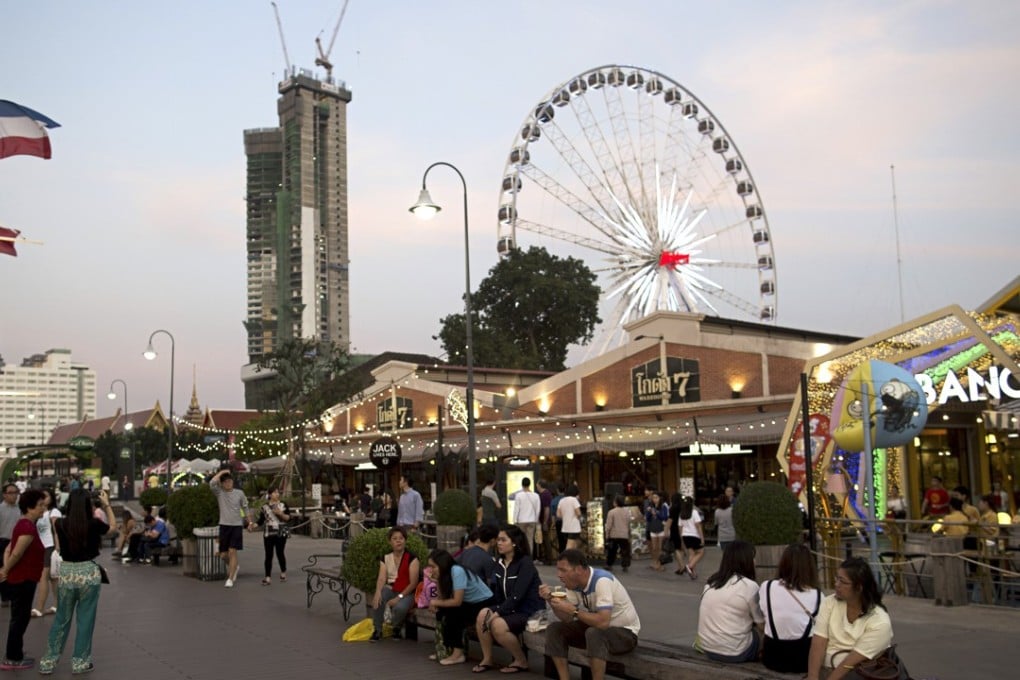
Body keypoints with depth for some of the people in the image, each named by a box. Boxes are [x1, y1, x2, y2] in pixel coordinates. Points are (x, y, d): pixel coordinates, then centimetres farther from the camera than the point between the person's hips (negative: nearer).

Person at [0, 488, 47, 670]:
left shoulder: (24, 525, 10)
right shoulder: (28, 528, -22)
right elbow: (16, 554, -23)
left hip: (20, 579, 10)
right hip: (22, 580, -10)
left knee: (20, 618, 19)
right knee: (20, 618, 1)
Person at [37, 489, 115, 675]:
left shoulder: (61, 524, -5)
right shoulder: (94, 524, -12)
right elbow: (113, 527, 9)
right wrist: (106, 505, 15)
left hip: (66, 573, 3)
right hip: (89, 573, -2)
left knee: (61, 619, 15)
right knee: (85, 619, 8)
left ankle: (48, 661, 19)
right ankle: (80, 662, 14)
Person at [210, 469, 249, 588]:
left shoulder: (239, 493, 2)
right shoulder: (219, 493, 0)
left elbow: (245, 507, 13)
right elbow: (212, 483, -18)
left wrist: (249, 521, 15)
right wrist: (221, 472, -8)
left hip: (237, 525, -2)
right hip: (224, 525, 2)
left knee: (232, 552, -9)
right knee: (223, 554, 5)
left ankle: (230, 579, -6)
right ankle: (233, 567, 36)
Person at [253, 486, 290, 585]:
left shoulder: (283, 505, 4)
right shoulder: (265, 506, 6)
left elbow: (288, 518, 0)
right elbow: (261, 520, 4)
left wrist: (280, 513, -15)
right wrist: (253, 526, -11)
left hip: (281, 534, 0)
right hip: (268, 534, 0)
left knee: (280, 553, 4)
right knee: (268, 555, -3)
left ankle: (283, 572, 25)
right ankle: (268, 577, -2)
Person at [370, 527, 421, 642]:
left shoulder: (412, 558, -10)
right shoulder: (386, 557, 4)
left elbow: (413, 583, -14)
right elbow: (381, 578, -8)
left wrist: (399, 597, -25)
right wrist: (378, 592, -30)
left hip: (407, 592, -3)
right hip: (390, 589, 3)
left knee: (400, 607, -35)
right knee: (377, 600, -29)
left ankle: (396, 628, 1)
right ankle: (377, 630, -6)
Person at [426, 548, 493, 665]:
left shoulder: (457, 571, -25)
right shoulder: (445, 573, 0)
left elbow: (457, 601, -24)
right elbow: (444, 598, -4)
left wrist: (437, 602, -14)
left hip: (485, 604, -8)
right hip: (470, 603, 8)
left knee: (451, 613, -24)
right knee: (441, 611, -10)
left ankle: (458, 653, -13)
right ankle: (447, 649, 3)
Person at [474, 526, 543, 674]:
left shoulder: (525, 563, -16)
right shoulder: (500, 563, 7)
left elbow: (517, 596, -23)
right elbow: (498, 595, 7)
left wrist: (498, 612, -25)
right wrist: (492, 610, -11)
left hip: (530, 612, -7)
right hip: (512, 609, 7)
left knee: (498, 625, -29)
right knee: (482, 615, -17)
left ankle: (521, 661, -7)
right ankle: (487, 659, -2)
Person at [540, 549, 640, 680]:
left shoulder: (601, 581, -30)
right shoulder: (574, 583, -6)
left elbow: (603, 622, -39)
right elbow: (567, 619, 0)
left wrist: (573, 610, -32)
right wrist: (550, 599, -16)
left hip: (625, 632, -8)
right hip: (597, 627, 8)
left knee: (594, 634, -38)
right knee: (554, 629, -6)